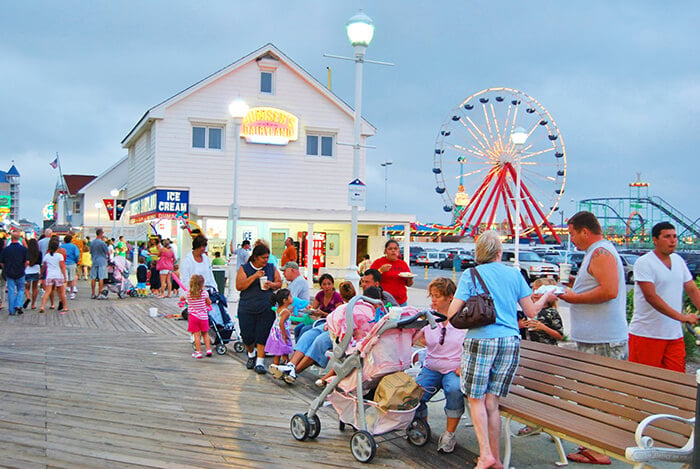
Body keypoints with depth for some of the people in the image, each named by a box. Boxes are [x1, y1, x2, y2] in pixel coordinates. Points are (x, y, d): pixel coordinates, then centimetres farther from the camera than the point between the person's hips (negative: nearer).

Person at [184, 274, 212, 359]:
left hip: (193, 316, 0)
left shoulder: (188, 293, -6)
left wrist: (182, 298, 33)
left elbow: (181, 299, 12)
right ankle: (208, 349, 16)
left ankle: (198, 352, 3)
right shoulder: (204, 292, -9)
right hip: (203, 316, 0)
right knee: (205, 334, 15)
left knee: (197, 335, 2)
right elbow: (209, 303, -1)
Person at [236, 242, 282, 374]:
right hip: (247, 309, -1)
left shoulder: (272, 268, 8)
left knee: (262, 336, -4)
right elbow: (239, 286, -9)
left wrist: (271, 284, -8)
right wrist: (254, 277, -17)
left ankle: (260, 363, 4)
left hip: (266, 309, 1)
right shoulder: (244, 268, 1)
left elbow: (279, 283, 15)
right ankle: (251, 355, 33)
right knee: (247, 336, 3)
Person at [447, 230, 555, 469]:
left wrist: (468, 309, 16)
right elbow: (531, 311, 12)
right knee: (492, 401, 10)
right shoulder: (514, 274, 8)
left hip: (480, 340, -3)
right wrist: (545, 298, 32)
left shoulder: (470, 275, 0)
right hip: (510, 341, 3)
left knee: (476, 399, 8)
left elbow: (452, 313, -6)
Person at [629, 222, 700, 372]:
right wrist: (681, 317, -25)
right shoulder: (644, 263, -12)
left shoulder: (678, 261, 12)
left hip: (675, 335, 7)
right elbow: (651, 296, -20)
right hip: (647, 335, -7)